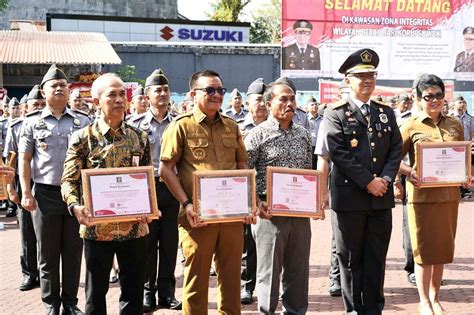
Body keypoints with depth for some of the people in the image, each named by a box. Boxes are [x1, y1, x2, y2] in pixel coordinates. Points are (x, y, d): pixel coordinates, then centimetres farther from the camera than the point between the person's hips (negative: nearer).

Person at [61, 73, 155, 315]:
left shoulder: (139, 138, 6)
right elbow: (69, 180, -3)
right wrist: (75, 206, -22)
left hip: (134, 228, 2)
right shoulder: (83, 138, -3)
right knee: (96, 292, 10)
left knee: (134, 291, 10)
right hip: (97, 228, -2)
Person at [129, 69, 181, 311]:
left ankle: (166, 291, 16)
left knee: (169, 241, 6)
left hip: (171, 186, 2)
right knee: (147, 241, 4)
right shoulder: (136, 124, 1)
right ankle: (147, 291, 14)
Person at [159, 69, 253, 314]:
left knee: (231, 276, 12)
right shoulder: (181, 126, -3)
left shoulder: (231, 127, 11)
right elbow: (166, 169, -5)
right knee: (196, 279, 5)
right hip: (198, 215, -4)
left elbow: (242, 165, 17)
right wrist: (187, 204, -13)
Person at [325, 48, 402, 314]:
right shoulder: (336, 114, -2)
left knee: (377, 260, 9)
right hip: (350, 197, -4)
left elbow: (396, 149, 8)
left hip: (382, 198, 4)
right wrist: (368, 182, -14)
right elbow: (339, 153, -12)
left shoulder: (386, 113, 13)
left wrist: (385, 179, -8)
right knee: (351, 260, 5)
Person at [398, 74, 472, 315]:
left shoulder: (455, 125, 9)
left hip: (449, 194, 4)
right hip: (422, 194, -4)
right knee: (424, 249, 3)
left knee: (442, 248, 11)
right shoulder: (411, 126, -2)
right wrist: (410, 172, -20)